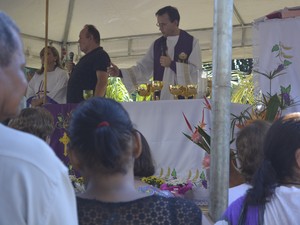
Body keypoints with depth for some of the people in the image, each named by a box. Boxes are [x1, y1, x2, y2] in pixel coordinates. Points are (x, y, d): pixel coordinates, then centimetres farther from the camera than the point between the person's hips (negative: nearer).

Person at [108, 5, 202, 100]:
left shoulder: (191, 42, 2)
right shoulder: (157, 44, 14)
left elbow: (197, 70, -6)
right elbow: (142, 68, 12)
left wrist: (172, 64, -10)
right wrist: (120, 72, -1)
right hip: (161, 98, 3)